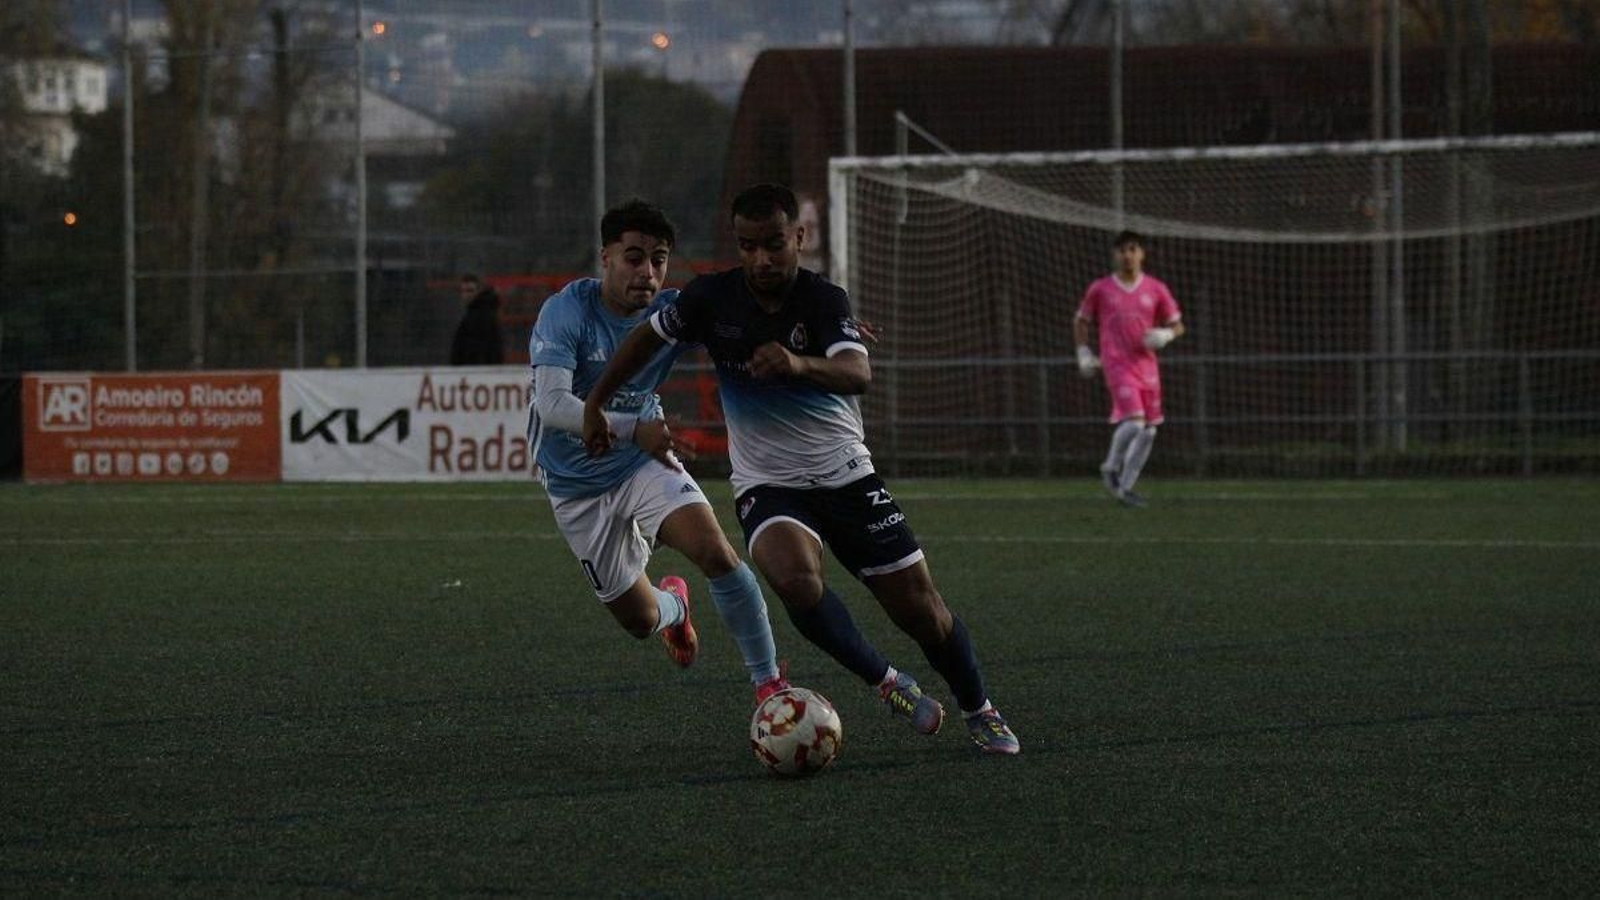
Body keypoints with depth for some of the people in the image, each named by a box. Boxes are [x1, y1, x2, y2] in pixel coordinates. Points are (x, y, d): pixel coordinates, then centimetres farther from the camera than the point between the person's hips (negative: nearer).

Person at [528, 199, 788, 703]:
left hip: (645, 463, 2)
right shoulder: (567, 312, -24)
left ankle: (769, 683, -14)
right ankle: (674, 605, 48)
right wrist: (633, 429, -50)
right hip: (579, 486, -2)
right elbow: (552, 405, -35)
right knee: (639, 619, 7)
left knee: (716, 552, -26)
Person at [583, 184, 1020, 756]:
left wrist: (800, 364, -53)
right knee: (795, 578, -32)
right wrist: (595, 403, 11)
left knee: (921, 609, -1)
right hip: (766, 484, 0)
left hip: (844, 473, 0)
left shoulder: (823, 301, -14)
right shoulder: (712, 299, -8)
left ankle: (978, 712, 26)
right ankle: (887, 683, -11)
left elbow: (857, 373, -33)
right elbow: (649, 338, 11)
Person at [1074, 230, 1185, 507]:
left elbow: (1177, 325, 11)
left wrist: (1165, 335, -10)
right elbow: (1081, 322, 15)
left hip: (1146, 364, 4)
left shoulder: (1156, 289, 5)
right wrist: (1083, 351, 4)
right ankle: (1111, 469, 4)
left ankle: (1125, 486, 17)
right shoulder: (1100, 289, 2)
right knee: (1133, 421, -20)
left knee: (1148, 431, 5)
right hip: (1116, 363, -4)